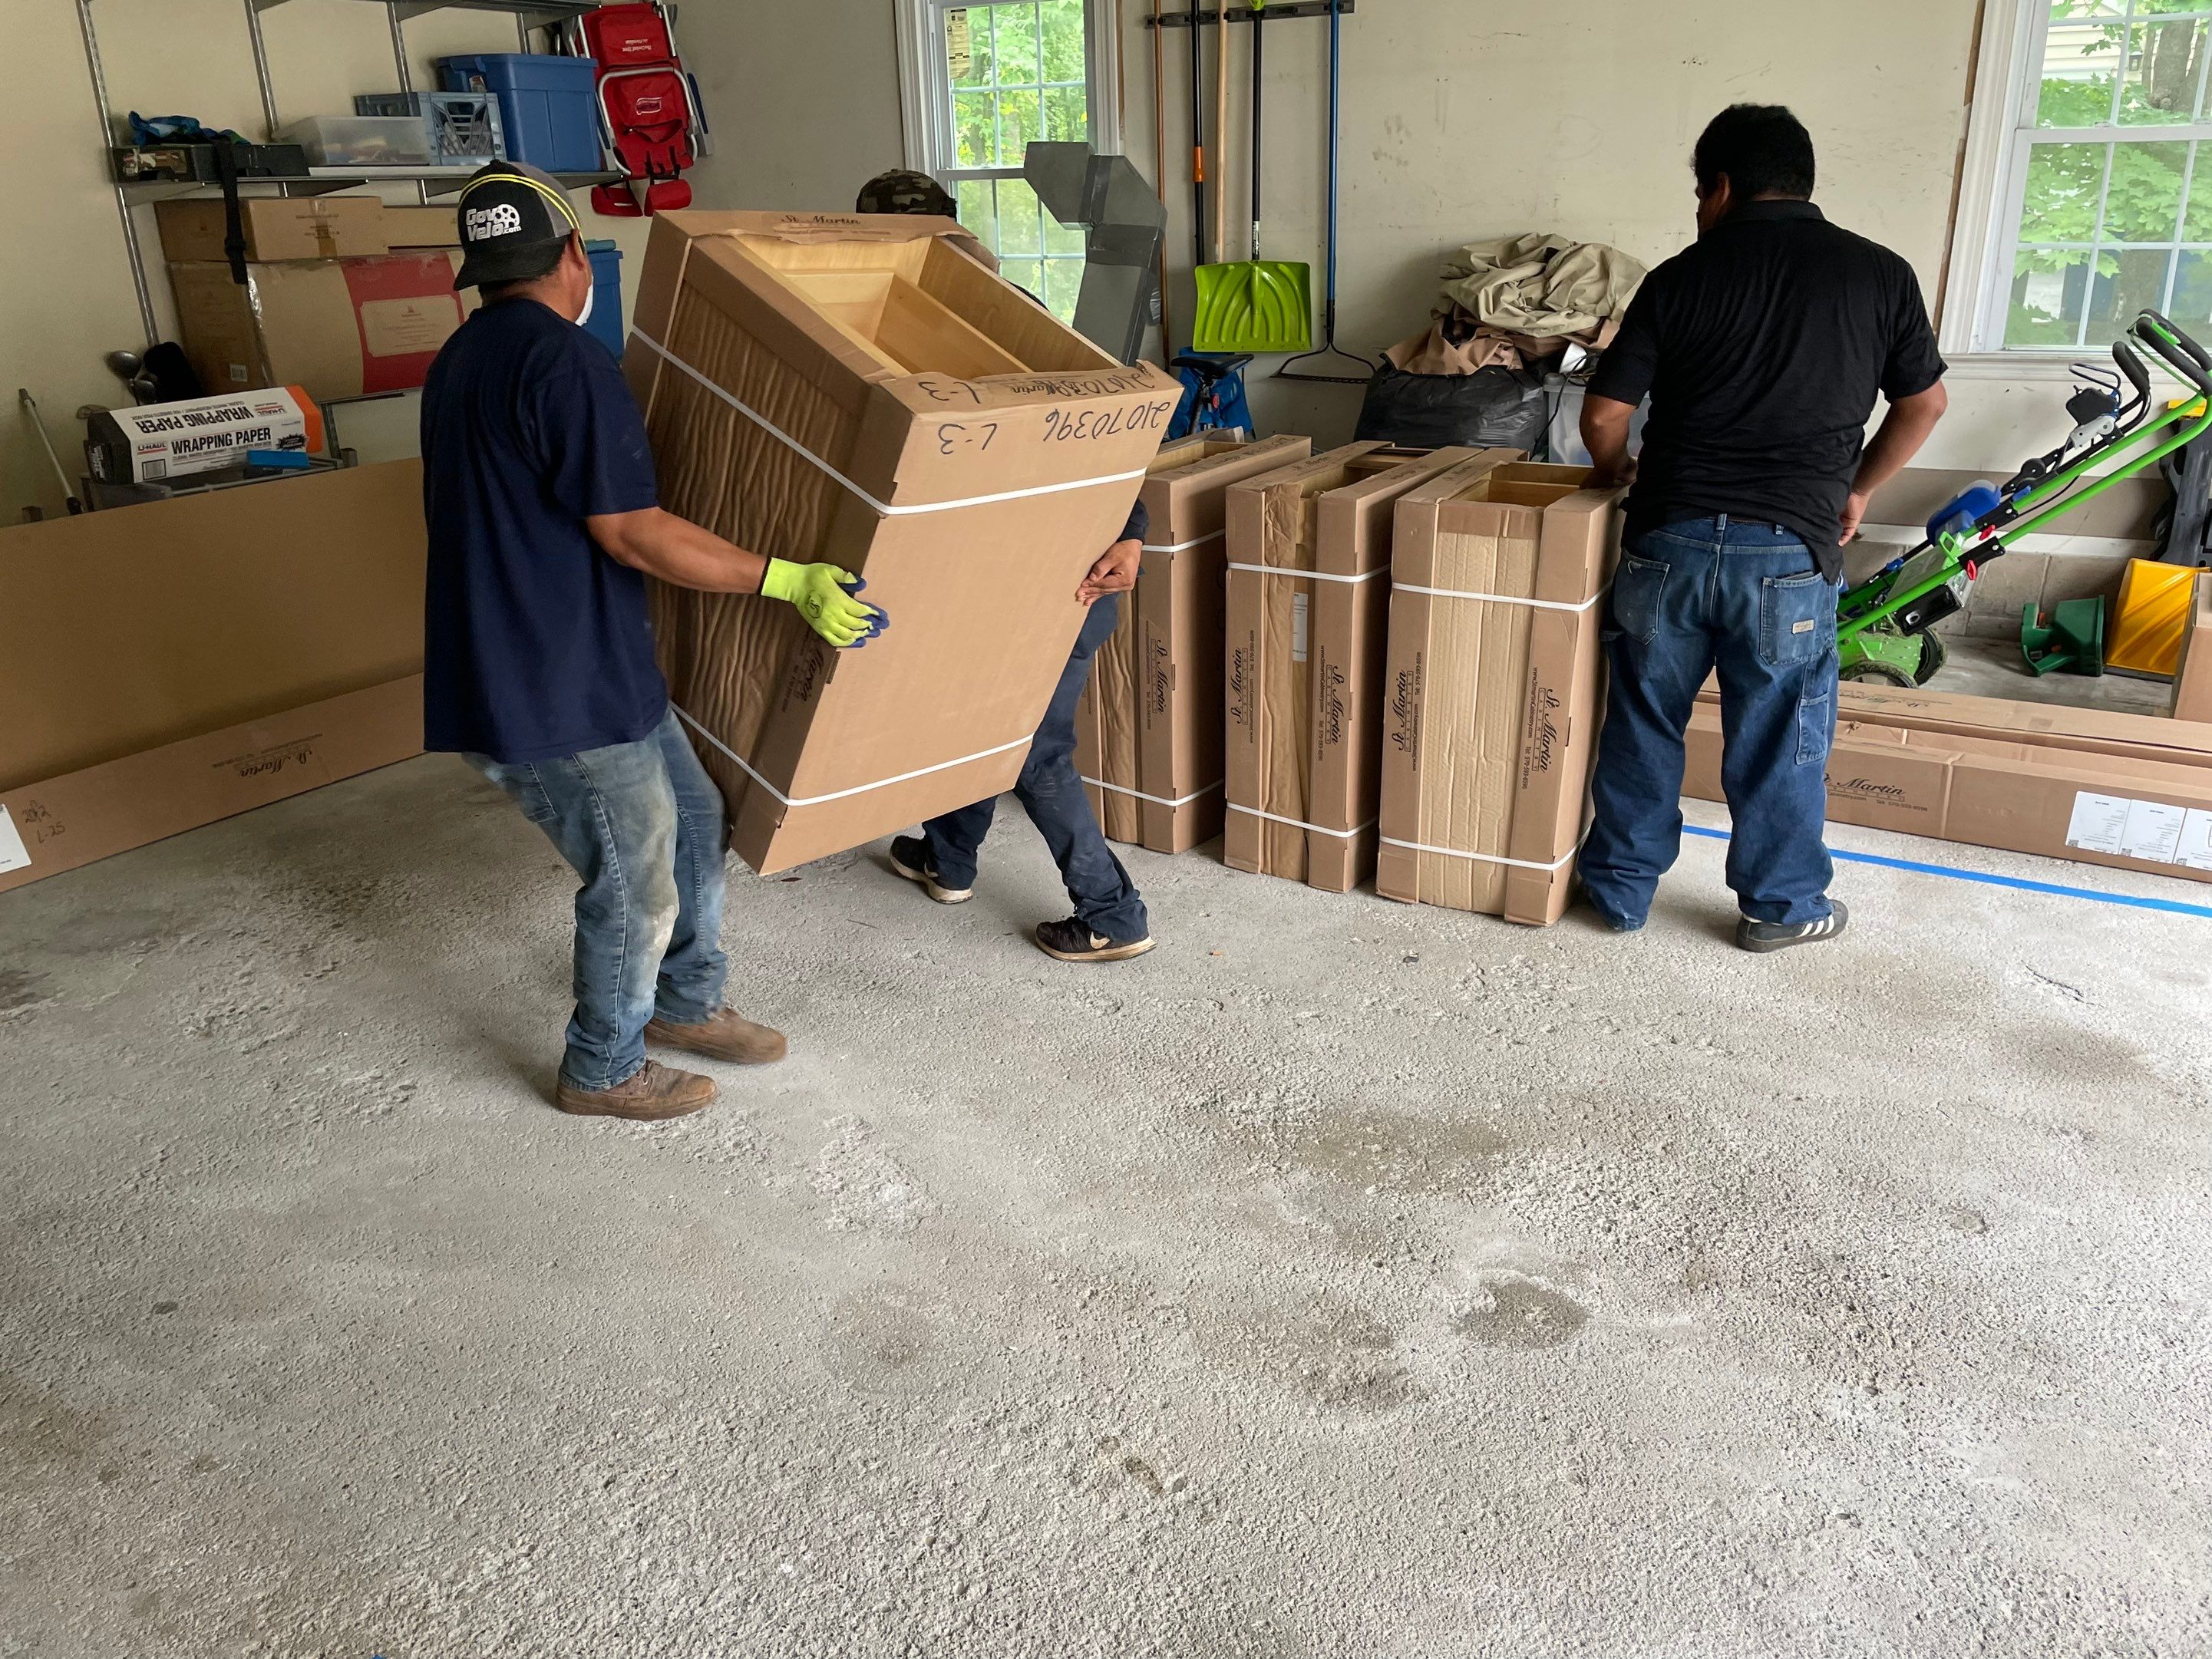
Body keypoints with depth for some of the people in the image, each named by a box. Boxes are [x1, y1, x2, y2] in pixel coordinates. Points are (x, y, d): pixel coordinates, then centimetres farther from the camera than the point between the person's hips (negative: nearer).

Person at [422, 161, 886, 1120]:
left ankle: (687, 1004, 38)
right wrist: (790, 582, -24)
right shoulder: (562, 360, -19)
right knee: (635, 884, 6)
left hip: (589, 670, 10)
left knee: (693, 824, 20)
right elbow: (632, 533, -23)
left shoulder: (463, 360, 13)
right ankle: (603, 1073, 27)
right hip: (555, 699, -10)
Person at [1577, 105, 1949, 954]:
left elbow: (1602, 418, 1)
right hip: (1791, 549, 0)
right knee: (1781, 738, 12)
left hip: (1669, 541, 0)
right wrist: (1855, 490, 28)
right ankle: (1780, 905, 26)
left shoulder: (1680, 278, 2)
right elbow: (1923, 406, 15)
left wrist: (1622, 473, 22)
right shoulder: (1880, 274, 5)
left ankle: (1620, 887, 25)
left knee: (1643, 723, 14)